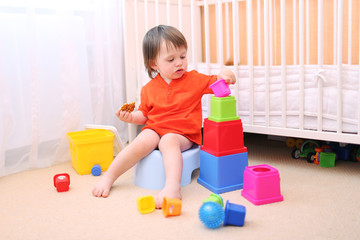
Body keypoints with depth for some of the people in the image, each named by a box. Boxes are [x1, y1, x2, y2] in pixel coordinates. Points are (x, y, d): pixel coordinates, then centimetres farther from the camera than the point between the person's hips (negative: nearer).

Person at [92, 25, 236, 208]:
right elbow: (144, 114, 16)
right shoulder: (149, 89, 8)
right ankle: (108, 178, -15)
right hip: (154, 129, 2)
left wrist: (226, 75, -17)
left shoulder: (194, 80, 4)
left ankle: (172, 186, -46)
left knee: (168, 141, -34)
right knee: (142, 142, -26)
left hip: (182, 134, -2)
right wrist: (130, 117, -4)